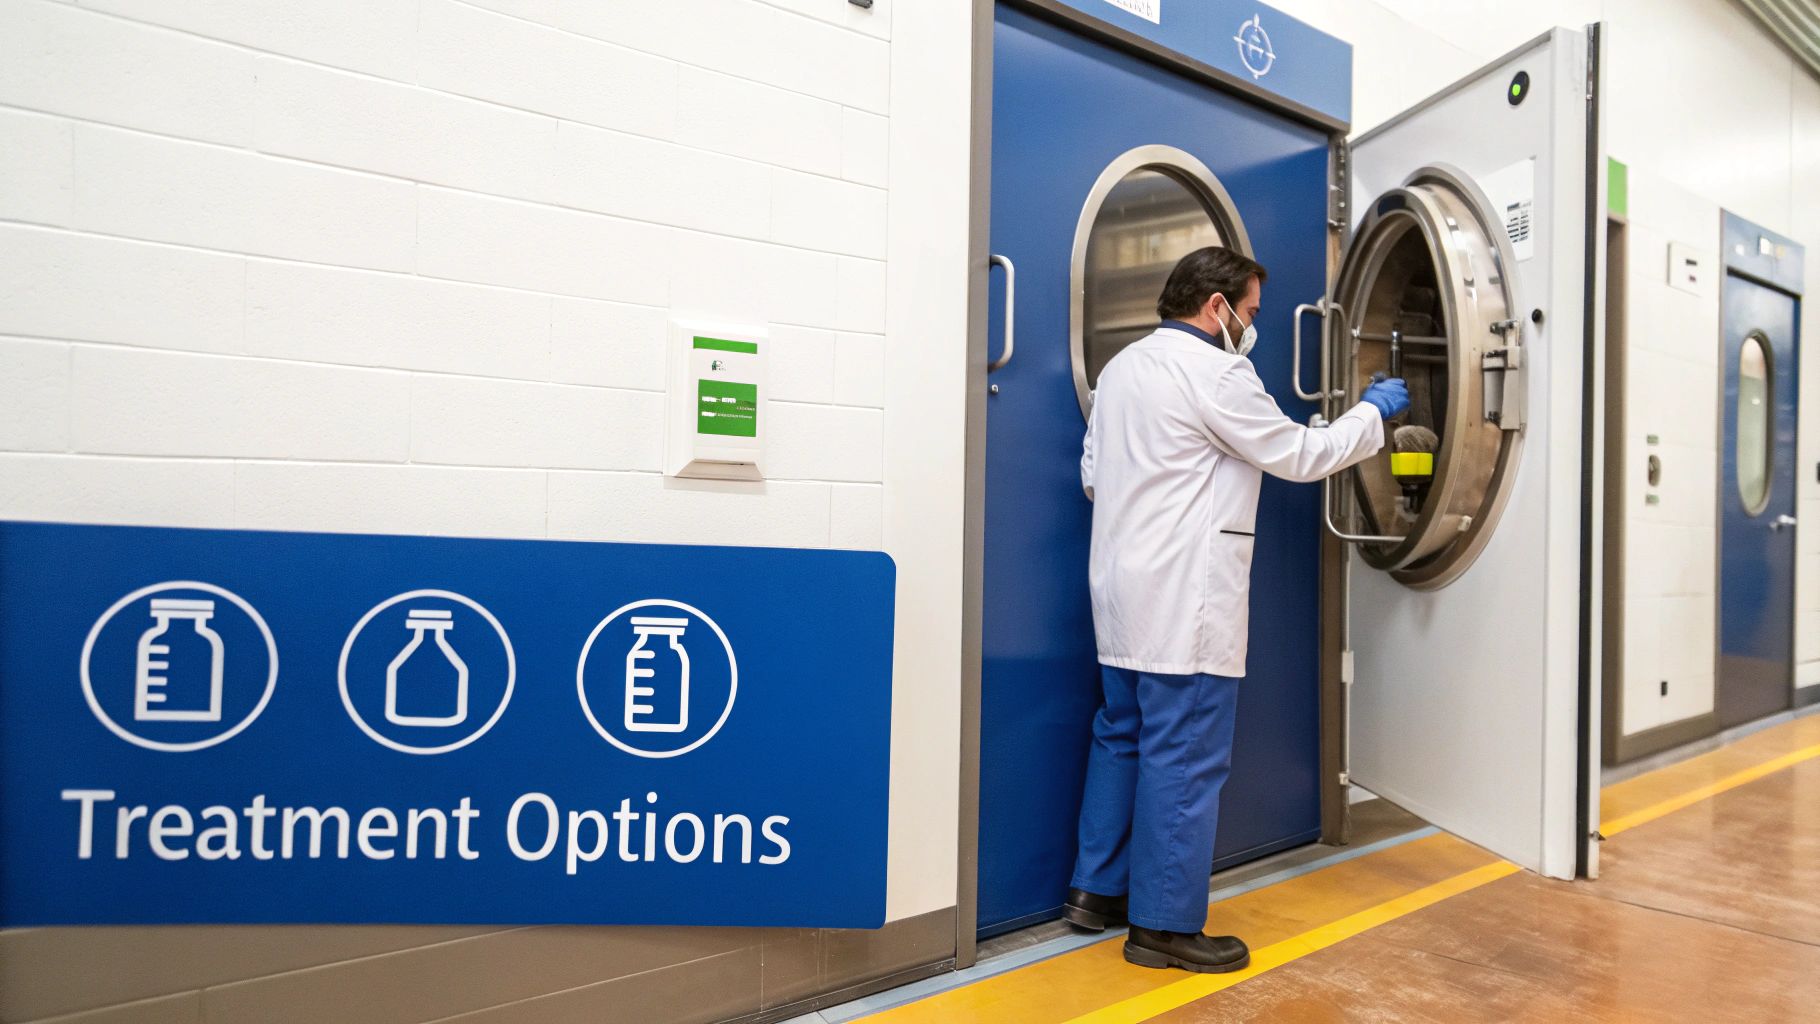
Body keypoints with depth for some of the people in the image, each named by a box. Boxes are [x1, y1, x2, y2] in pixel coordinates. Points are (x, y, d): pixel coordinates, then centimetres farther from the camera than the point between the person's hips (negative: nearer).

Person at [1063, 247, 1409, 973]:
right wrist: (1373, 413, 9)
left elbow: (1093, 471, 15)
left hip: (1124, 592, 9)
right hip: (1183, 602, -9)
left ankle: (1097, 890, 26)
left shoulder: (1122, 367, 14)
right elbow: (1300, 456, -6)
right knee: (1184, 760, -1)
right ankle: (1166, 925, 8)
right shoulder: (1215, 374, -12)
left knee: (1123, 739, 17)